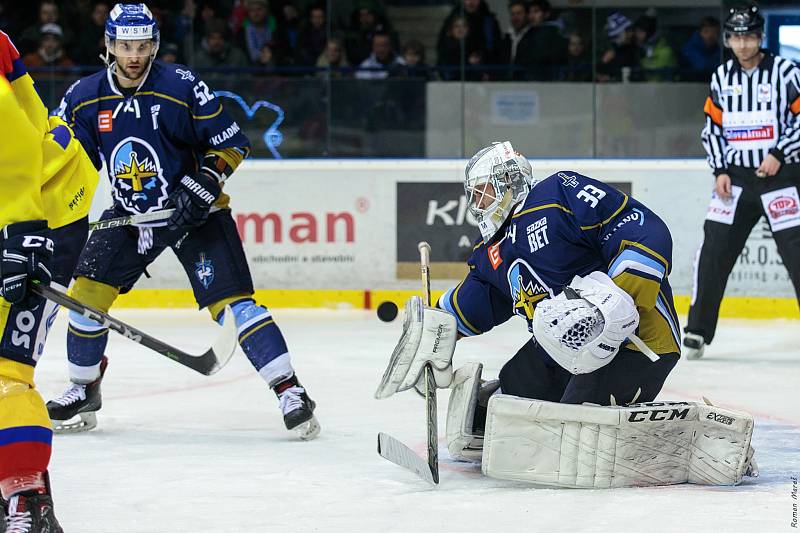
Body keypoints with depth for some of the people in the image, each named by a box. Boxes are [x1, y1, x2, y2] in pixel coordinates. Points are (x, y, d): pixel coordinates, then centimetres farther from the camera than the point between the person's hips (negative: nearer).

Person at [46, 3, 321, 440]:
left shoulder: (184, 87, -18)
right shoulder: (84, 97, -5)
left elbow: (232, 144, -12)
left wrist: (202, 186, -23)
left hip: (194, 211, -4)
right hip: (129, 214, 4)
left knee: (229, 300, -16)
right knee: (87, 289, -4)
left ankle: (290, 392, -16)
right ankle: (83, 391, 16)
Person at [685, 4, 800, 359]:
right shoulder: (721, 78, 9)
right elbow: (712, 128, 13)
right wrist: (720, 170, 2)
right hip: (735, 177, 4)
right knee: (714, 251, -2)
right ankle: (697, 331, 6)